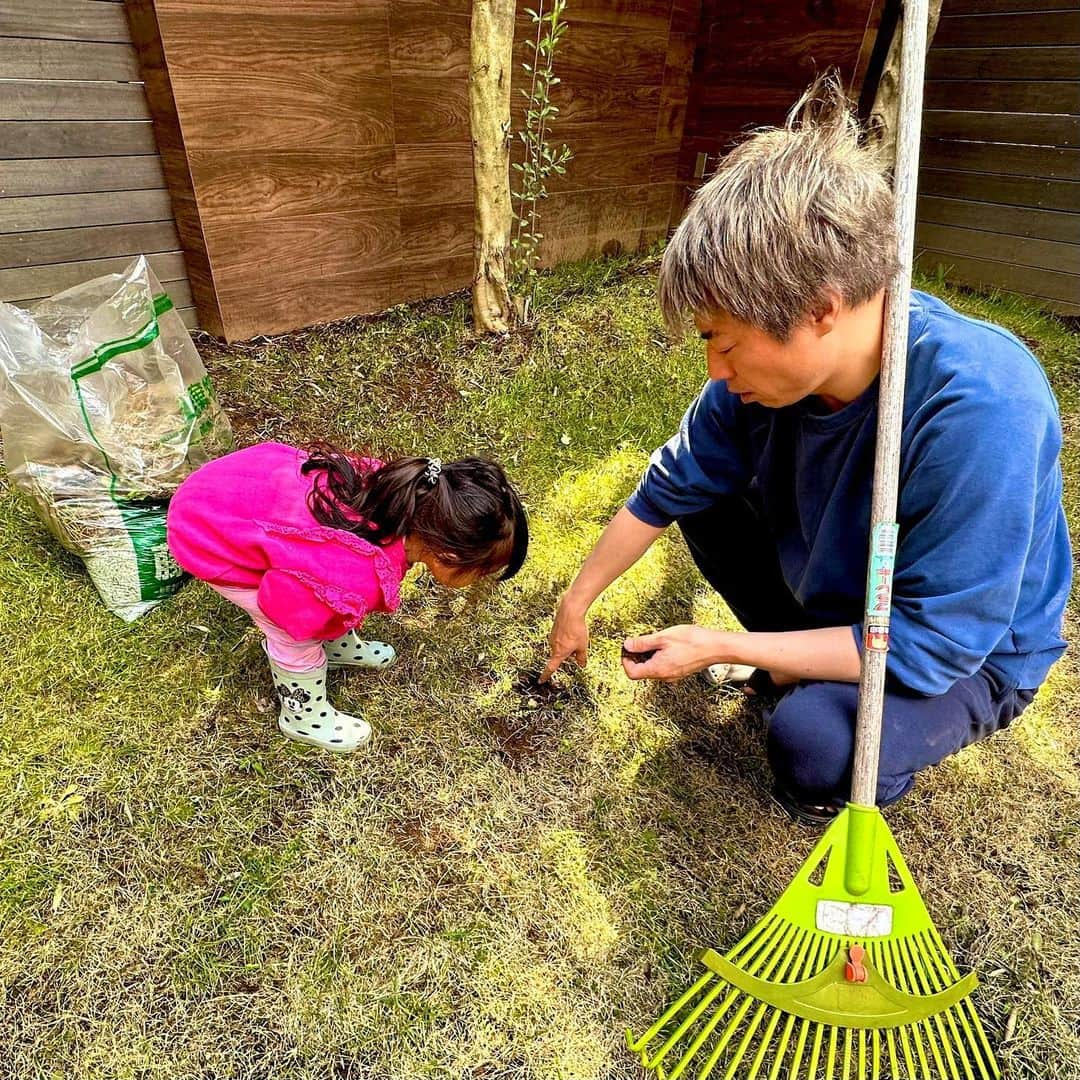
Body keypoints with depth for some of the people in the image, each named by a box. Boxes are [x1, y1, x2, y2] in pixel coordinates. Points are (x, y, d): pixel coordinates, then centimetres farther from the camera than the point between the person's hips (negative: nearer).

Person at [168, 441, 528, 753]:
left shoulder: (410, 496, -17)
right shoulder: (358, 582, -37)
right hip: (211, 536, -7)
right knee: (297, 639, 5)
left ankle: (338, 647, 48)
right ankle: (303, 718, 33)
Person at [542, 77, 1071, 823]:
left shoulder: (979, 410, -38)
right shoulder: (773, 366, -20)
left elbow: (927, 647, -31)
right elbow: (665, 489, -8)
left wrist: (723, 646, -27)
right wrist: (575, 606, 0)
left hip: (962, 655, -5)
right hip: (842, 599, 6)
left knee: (813, 746, -32)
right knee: (705, 499, -2)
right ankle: (793, 664, 13)